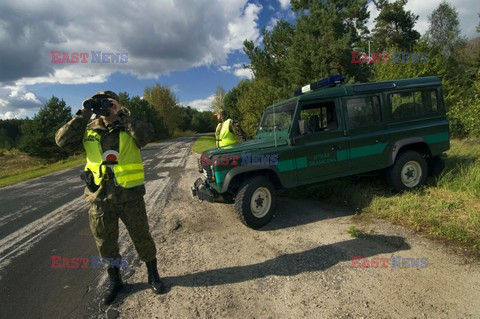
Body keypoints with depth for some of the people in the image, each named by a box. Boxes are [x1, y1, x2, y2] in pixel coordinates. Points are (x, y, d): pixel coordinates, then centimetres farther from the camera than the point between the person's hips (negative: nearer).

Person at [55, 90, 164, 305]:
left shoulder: (130, 127, -3)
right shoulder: (89, 129, 6)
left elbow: (146, 136, -24)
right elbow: (62, 140, -8)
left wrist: (121, 115, -22)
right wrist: (83, 115, -13)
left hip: (130, 195, -3)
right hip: (100, 197, 3)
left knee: (141, 237, 10)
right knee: (105, 242, 15)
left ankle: (153, 275, 32)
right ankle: (114, 280, 38)